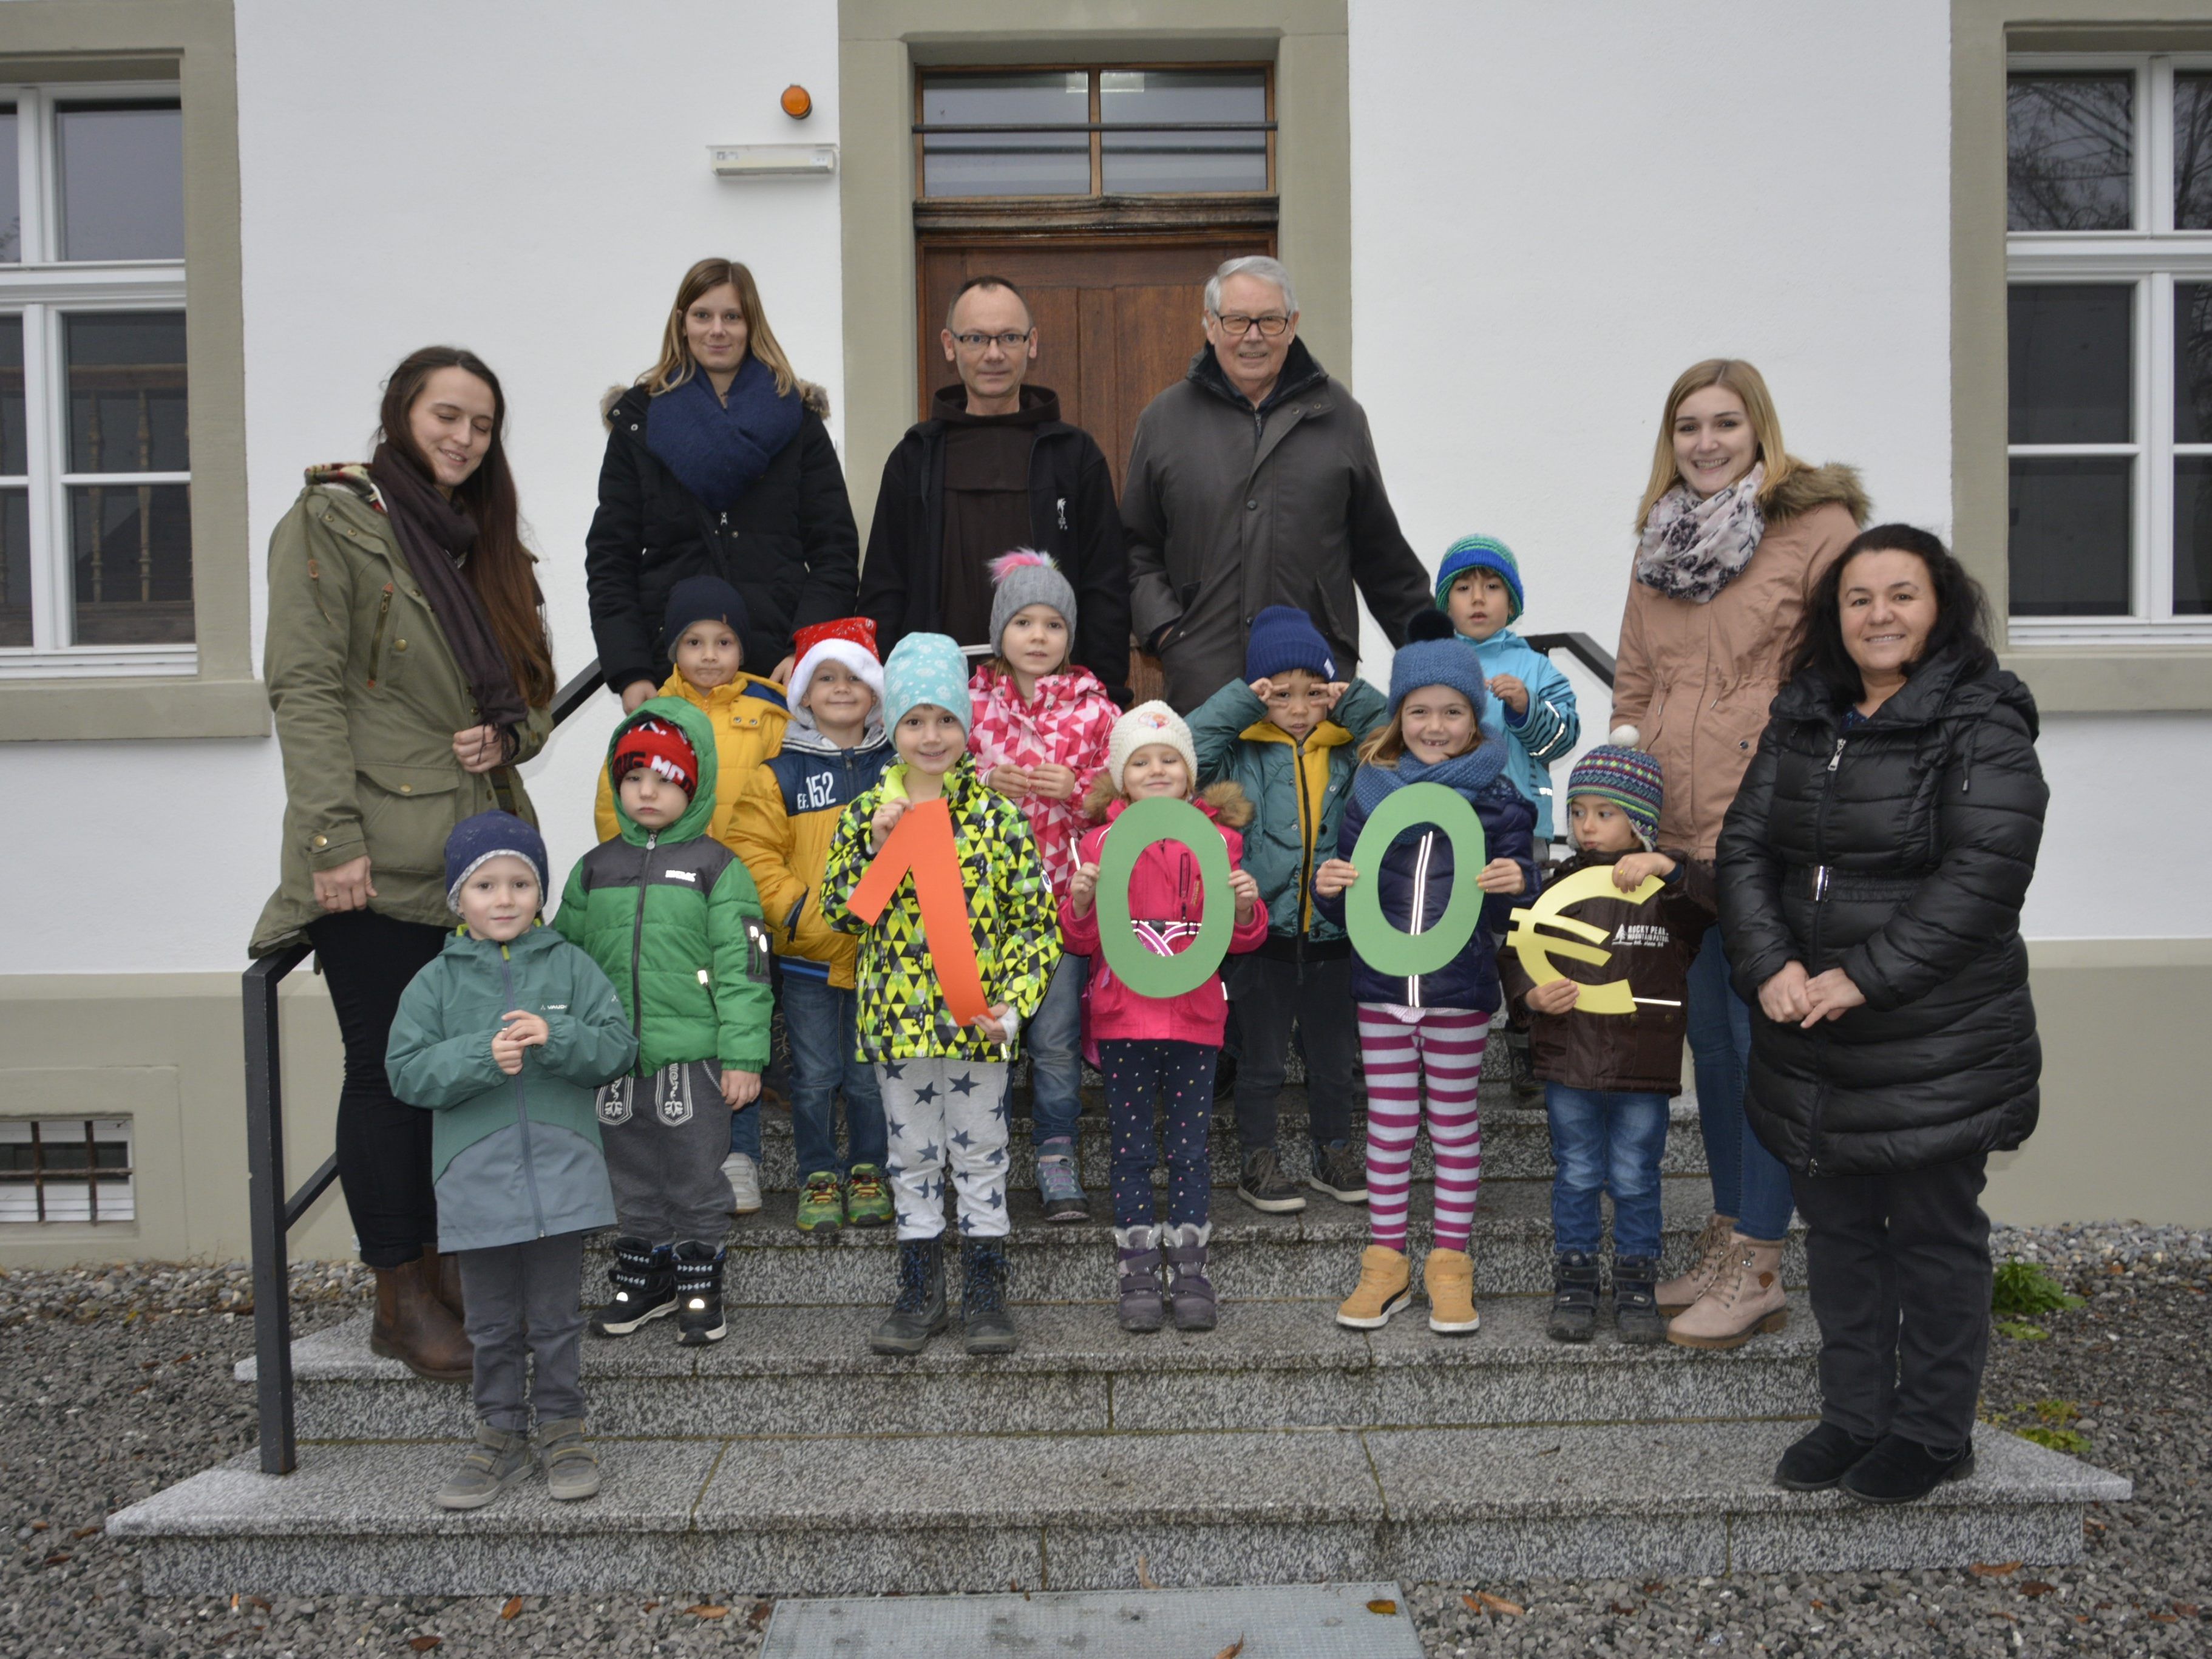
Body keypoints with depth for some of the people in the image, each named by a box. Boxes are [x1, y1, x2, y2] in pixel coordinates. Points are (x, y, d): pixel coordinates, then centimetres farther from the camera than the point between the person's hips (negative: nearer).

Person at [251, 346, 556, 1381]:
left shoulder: (483, 541, 19)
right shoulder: (332, 521, -2)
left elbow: (532, 691, 22)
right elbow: (304, 689, -10)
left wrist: (507, 734, -1)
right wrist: (333, 839, -17)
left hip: (476, 850, 7)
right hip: (379, 863, -7)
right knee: (389, 1071, -2)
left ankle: (456, 1264, 22)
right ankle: (401, 1297, 10)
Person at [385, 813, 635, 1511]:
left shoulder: (569, 965, 2)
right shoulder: (436, 981, 3)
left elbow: (617, 1047, -3)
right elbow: (408, 1071, -5)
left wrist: (555, 1037, -20)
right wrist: (483, 1056, -19)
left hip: (560, 1172, -1)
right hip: (475, 1177, 1)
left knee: (556, 1316, 9)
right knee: (493, 1322, 12)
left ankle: (562, 1426, 24)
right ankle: (500, 1434, 27)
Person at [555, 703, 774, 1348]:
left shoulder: (717, 869, -4)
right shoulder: (594, 869, 9)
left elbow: (742, 967, -7)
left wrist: (742, 1056, -12)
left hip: (693, 1056, -4)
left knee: (695, 1175, 6)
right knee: (632, 1175, 15)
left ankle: (700, 1284, 20)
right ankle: (643, 1276, 31)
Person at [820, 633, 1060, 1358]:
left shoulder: (997, 816, -2)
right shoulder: (865, 814, 4)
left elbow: (1037, 921, -2)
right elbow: (841, 912, -2)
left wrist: (1011, 1004, -13)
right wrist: (875, 845, -14)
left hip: (977, 1020, -1)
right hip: (896, 1019, 2)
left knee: (980, 1155, 8)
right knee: (913, 1157, 12)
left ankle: (985, 1294, 20)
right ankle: (919, 1292, 24)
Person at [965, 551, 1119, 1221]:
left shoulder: (1094, 710, 3)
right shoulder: (970, 702, 4)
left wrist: (1075, 790, -11)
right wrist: (986, 784, -9)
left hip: (1065, 891, -1)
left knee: (1056, 1034, 0)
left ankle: (1057, 1160, 14)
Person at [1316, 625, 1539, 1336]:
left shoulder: (1496, 796, -1)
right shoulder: (1371, 791, 3)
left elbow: (1516, 901, -2)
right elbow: (1347, 904, 8)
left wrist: (1517, 883, -24)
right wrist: (1330, 887, -14)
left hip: (1460, 987, -2)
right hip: (1382, 984, 2)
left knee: (1455, 1122, 9)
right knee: (1388, 1123, 9)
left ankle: (1451, 1263, 20)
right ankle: (1386, 1262, 20)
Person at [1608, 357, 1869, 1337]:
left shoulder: (1819, 527, -3)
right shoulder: (1659, 542, 16)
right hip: (1677, 832, 7)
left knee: (1764, 1038, -2)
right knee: (1708, 1036, 14)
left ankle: (1757, 1263, 9)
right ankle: (1725, 1236, 27)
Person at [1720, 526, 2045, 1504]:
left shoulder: (1982, 729, -10)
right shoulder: (1801, 723, 9)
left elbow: (1981, 877, -19)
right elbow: (1745, 846, 4)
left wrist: (1865, 977, -21)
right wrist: (1770, 964, -11)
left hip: (1937, 1046, -6)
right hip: (1812, 1042, 6)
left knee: (1935, 1235, 8)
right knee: (1837, 1228, 16)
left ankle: (1933, 1432, 24)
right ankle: (1854, 1413, 32)